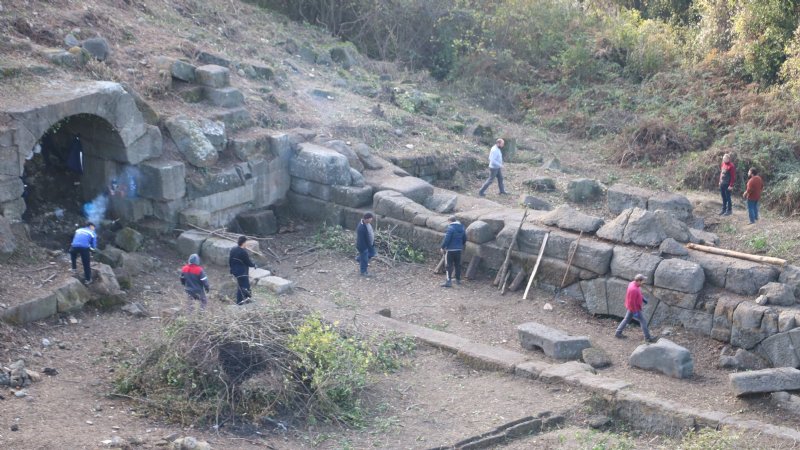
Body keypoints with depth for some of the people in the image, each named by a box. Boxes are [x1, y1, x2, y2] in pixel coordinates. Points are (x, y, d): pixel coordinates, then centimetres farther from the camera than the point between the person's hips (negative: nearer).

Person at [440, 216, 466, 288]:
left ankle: (449, 281, -9)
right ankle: (458, 280, 24)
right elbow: (464, 239, 16)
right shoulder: (461, 228, 7)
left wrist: (443, 247, -11)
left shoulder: (451, 228, -16)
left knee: (449, 265, -5)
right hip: (458, 249, 7)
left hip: (450, 250, -7)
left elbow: (446, 239, -20)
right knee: (457, 265, 16)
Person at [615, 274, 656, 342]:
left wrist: (643, 298, 8)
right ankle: (647, 338, 14)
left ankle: (618, 333, 30)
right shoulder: (633, 289, -35)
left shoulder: (633, 283, -4)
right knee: (643, 321, 3)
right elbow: (631, 302, -30)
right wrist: (635, 312, -23)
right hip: (634, 308, -10)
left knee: (627, 319, 20)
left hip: (631, 307, 10)